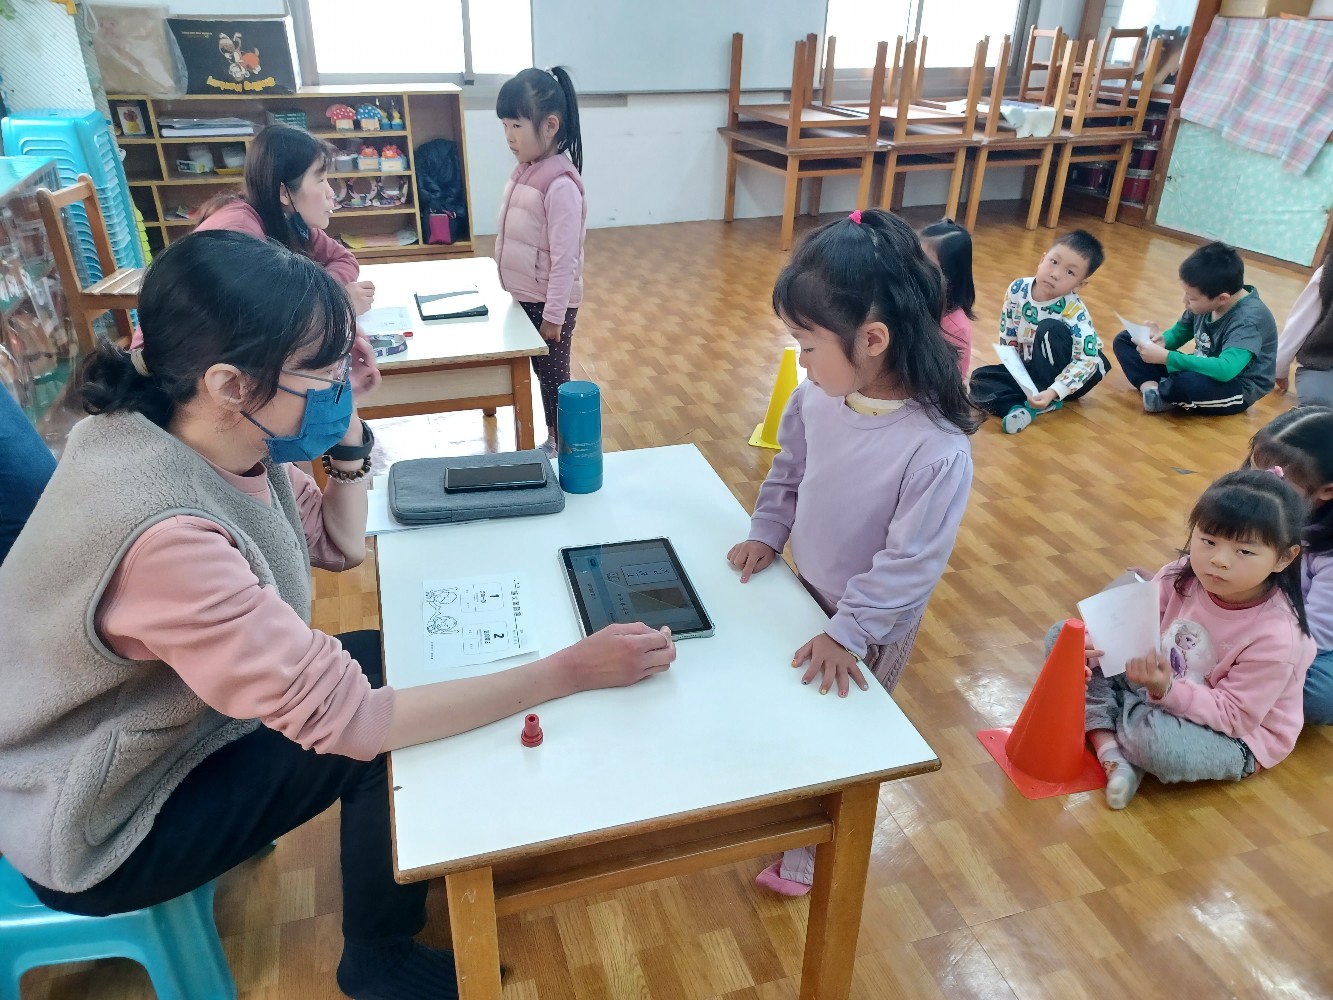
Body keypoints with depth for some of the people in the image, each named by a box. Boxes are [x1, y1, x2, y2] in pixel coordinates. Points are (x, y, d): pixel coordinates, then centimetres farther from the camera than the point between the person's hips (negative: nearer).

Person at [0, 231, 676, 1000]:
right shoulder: (163, 534, -38)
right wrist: (571, 671, -33)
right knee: (385, 737, -14)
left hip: (164, 724, 8)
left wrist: (348, 430, -14)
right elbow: (346, 717, -36)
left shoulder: (217, 442, -12)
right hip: (100, 827, -7)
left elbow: (340, 544, 2)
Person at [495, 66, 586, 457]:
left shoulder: (561, 185, -23)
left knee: (553, 376, 5)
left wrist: (554, 315, -20)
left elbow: (564, 256, -22)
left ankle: (564, 447, 20)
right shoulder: (525, 171, 4)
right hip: (525, 297, 8)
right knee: (542, 372, 18)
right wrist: (514, 291, 16)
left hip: (550, 303, -8)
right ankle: (552, 439, 33)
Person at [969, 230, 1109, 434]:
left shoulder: (1074, 312, -25)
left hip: (1066, 377, -4)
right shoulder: (1018, 289, -12)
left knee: (1049, 328, -31)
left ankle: (1051, 400, -23)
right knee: (980, 379, -14)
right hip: (1028, 368, 5)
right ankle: (1029, 407, -33)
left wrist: (1052, 392, -39)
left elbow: (1088, 360, -30)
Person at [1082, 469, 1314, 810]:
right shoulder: (1181, 576, -15)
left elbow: (1234, 716, -25)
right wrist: (1091, 644, -32)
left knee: (1159, 742, -41)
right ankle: (1110, 750, -18)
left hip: (1234, 737, -6)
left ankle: (1104, 717, -3)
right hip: (1161, 683, 6)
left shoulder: (1276, 637, -28)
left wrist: (1166, 690, -40)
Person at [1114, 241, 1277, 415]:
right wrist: (1162, 340, -14)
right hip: (1202, 372, 8)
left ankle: (1159, 393, -10)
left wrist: (1165, 357, -39)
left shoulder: (1248, 320, -27)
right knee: (1123, 340, -1)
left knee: (1186, 382, -44)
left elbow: (1225, 370, -40)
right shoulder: (1206, 300, -7)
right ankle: (1150, 387, -25)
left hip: (1235, 388, -8)